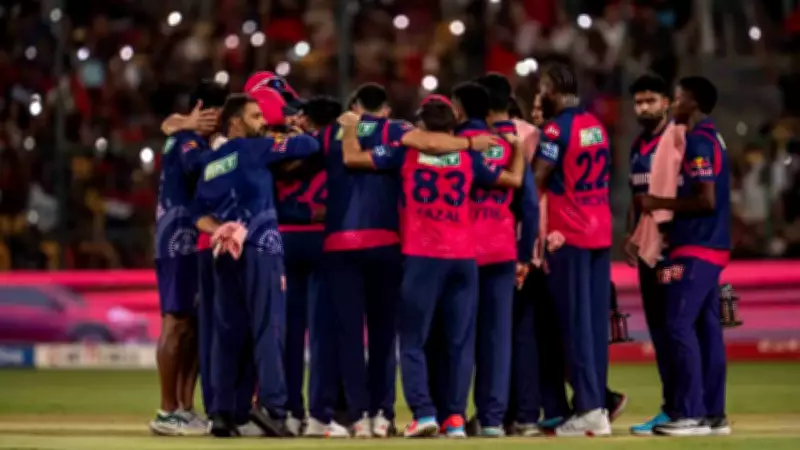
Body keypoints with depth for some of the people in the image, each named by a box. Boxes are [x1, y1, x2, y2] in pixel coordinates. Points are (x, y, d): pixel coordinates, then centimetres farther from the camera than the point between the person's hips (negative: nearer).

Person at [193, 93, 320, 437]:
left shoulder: (212, 164, 20)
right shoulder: (253, 149, 0)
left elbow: (200, 214, 15)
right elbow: (309, 146, -2)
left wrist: (220, 230, 1)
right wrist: (287, 142, 18)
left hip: (225, 254, 6)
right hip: (260, 250, -6)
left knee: (228, 333, 7)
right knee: (268, 327, -8)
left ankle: (222, 412, 3)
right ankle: (270, 404, -19)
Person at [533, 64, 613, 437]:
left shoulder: (557, 128, -12)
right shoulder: (596, 125, 13)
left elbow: (536, 180, -16)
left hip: (568, 237, -7)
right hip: (600, 233, 7)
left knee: (575, 323, -5)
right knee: (596, 322, 9)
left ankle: (589, 409, -8)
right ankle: (597, 403, 10)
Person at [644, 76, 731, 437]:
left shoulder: (697, 141, -14)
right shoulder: (712, 138, 16)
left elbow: (706, 200, -21)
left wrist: (661, 204, -11)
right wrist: (674, 223, 18)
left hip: (697, 249, -10)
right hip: (712, 246, 10)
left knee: (680, 325, -10)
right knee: (707, 327, 9)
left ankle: (691, 414, -12)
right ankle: (713, 413, 10)